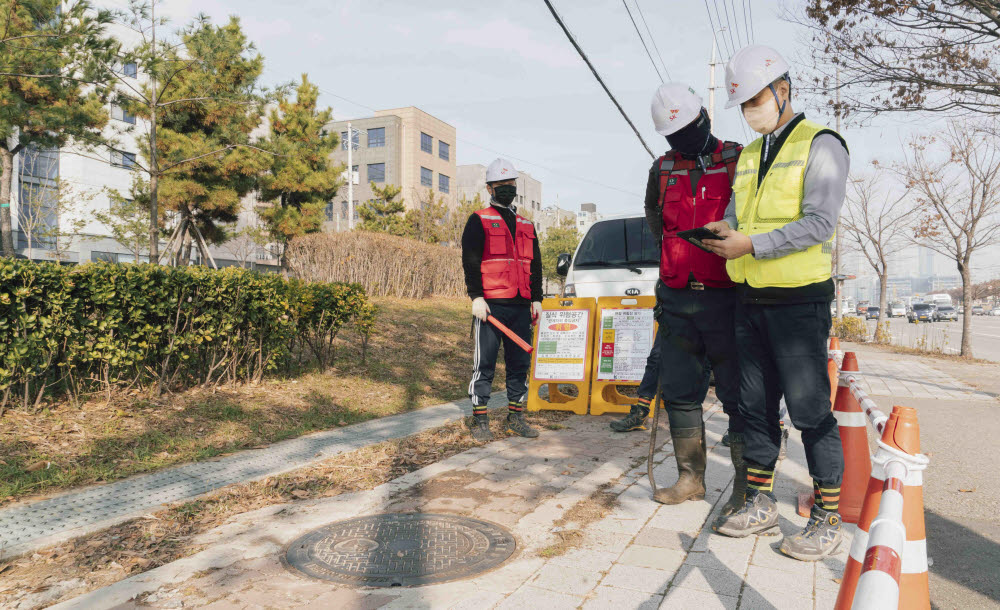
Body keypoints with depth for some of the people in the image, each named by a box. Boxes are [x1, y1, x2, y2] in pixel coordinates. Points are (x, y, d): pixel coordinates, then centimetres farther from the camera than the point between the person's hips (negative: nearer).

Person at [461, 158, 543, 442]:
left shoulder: (526, 225, 20)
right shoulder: (479, 221, 3)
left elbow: (535, 264, 21)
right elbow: (469, 260, -5)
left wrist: (536, 299, 13)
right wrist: (476, 296, -14)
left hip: (521, 306, 5)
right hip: (490, 305, -5)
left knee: (520, 363, 8)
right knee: (484, 363, -2)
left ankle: (516, 417, 19)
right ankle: (479, 419, 7)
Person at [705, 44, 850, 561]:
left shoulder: (820, 145, -4)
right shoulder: (748, 156, 18)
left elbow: (818, 224, -15)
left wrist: (752, 245, -19)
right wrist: (723, 232, -6)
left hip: (799, 300, -7)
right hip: (751, 300, 7)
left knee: (810, 410, -2)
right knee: (756, 405, 11)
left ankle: (827, 518, 11)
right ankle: (760, 503, 23)